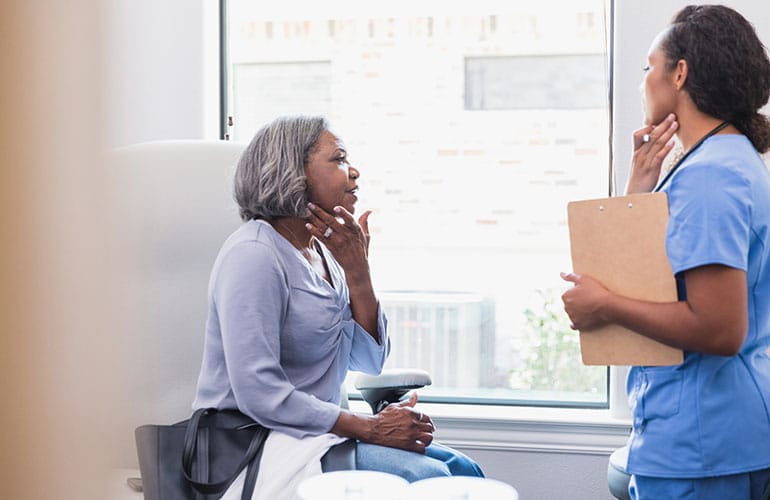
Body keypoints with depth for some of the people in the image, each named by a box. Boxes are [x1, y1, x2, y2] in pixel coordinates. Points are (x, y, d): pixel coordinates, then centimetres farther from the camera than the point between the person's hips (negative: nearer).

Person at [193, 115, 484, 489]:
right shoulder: (255, 254, -16)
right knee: (424, 476, -22)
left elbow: (368, 362, 7)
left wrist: (357, 269, -5)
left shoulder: (322, 250, 11)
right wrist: (370, 428, -22)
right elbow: (258, 394, -24)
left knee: (459, 468, -4)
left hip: (313, 428, 9)